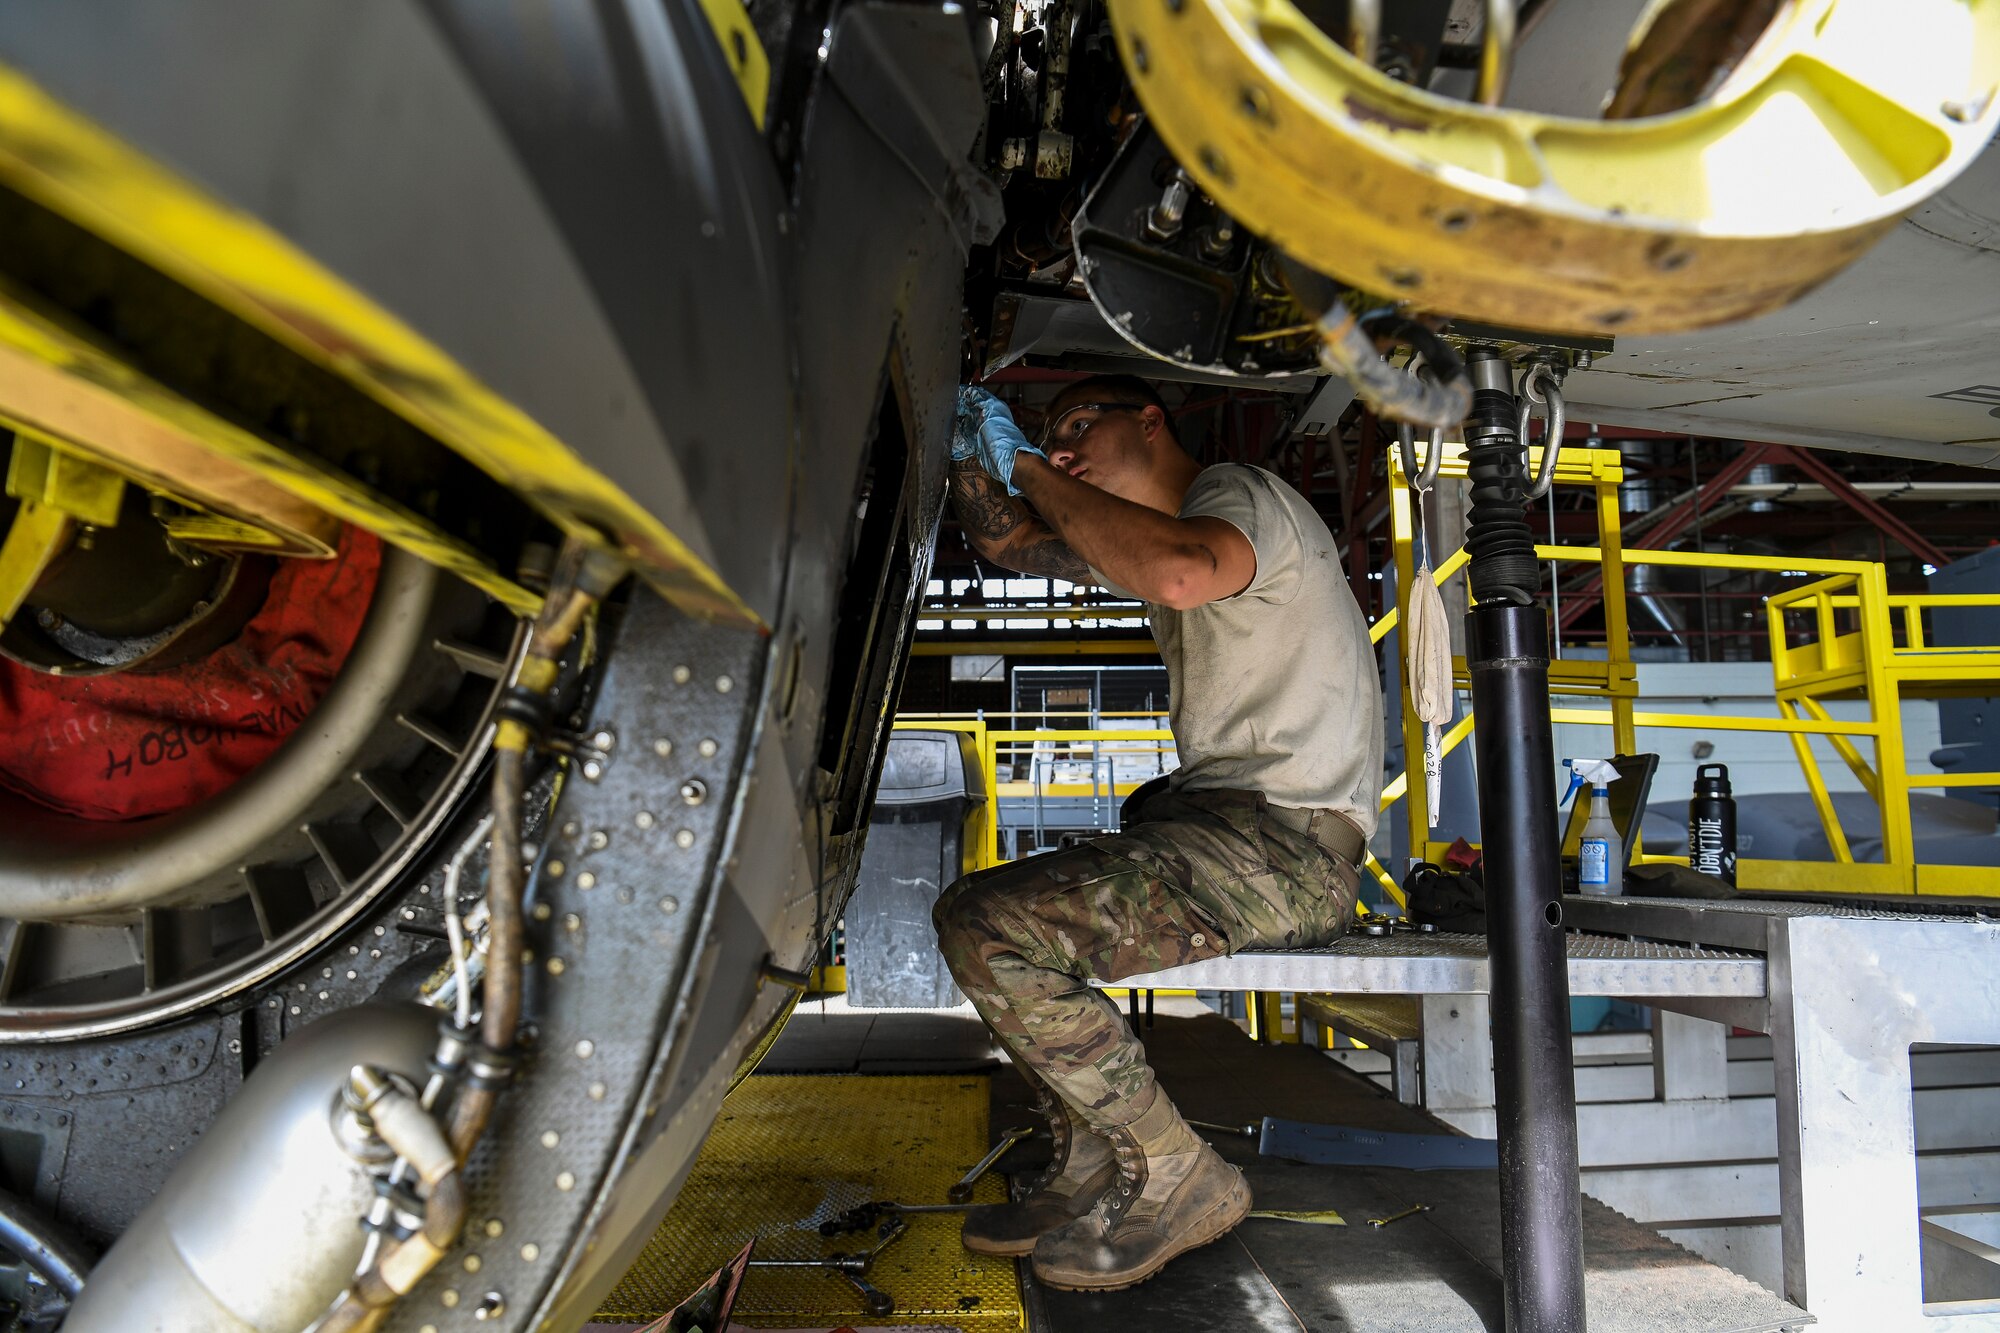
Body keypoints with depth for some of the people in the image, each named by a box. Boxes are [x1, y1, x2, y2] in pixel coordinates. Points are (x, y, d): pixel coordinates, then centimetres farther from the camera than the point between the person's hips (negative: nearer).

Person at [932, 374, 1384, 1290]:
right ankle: (1089, 1174, 13)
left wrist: (1027, 465, -19)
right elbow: (1010, 541, 29)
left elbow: (1182, 573, -32)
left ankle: (1177, 1180, -5)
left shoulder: (1240, 493, -7)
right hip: (1213, 821, 10)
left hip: (1289, 841, -10)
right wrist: (972, 455, 8)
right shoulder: (1143, 533, 23)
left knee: (984, 924, -20)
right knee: (989, 908, 17)